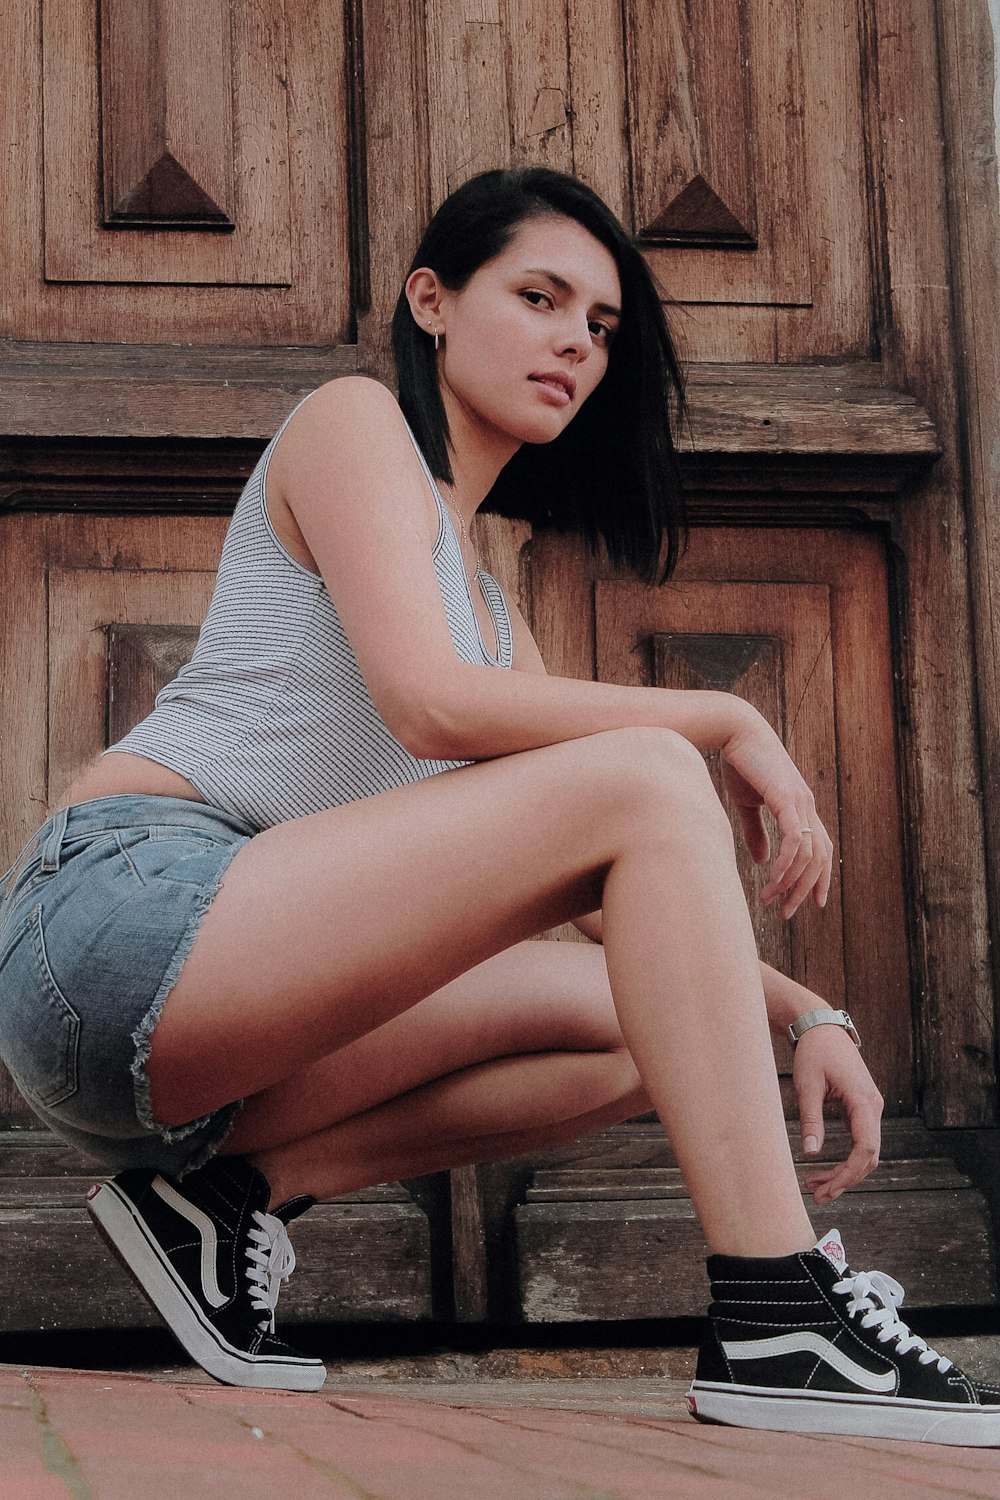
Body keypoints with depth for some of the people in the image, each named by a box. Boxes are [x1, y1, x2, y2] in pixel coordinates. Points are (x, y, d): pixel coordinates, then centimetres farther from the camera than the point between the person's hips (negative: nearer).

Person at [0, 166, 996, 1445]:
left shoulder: (488, 606, 26)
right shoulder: (352, 422, 3)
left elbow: (623, 897, 22)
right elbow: (428, 703, -14)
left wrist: (805, 1014, 8)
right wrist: (730, 722, -7)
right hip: (120, 915, -9)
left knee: (647, 1027, 5)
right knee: (646, 778, -18)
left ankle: (237, 1184, -1)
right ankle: (778, 1327, -25)